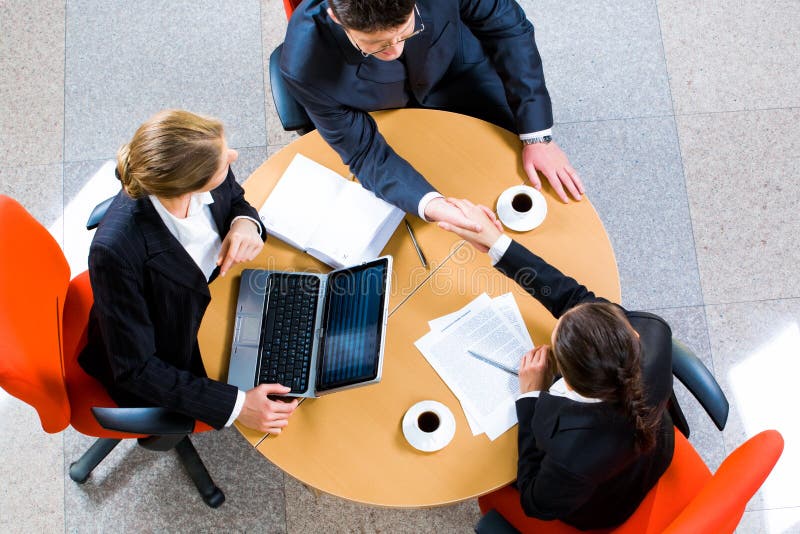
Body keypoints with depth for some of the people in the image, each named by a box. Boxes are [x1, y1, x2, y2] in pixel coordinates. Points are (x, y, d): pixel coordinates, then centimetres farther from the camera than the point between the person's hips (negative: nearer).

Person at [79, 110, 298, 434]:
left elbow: (236, 201, 3)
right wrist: (236, 404, -33)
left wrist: (246, 223, -21)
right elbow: (135, 369, -29)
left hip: (212, 303, 6)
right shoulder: (116, 251, -40)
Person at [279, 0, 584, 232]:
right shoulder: (304, 68, -39)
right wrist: (432, 205, -45)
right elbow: (365, 152, -27)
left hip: (454, 70, 1)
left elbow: (507, 26, -21)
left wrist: (537, 136, -23)